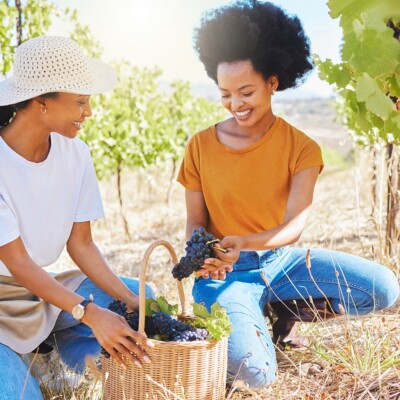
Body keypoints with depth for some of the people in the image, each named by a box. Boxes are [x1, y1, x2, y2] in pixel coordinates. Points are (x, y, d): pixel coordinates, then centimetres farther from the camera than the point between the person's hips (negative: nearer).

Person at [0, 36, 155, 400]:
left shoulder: (74, 152, -7)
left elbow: (81, 244, -4)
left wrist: (132, 301, -16)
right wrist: (89, 313, -33)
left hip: (42, 287, 6)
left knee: (143, 297, -3)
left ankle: (63, 341, 10)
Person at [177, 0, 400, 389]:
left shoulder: (301, 149, -5)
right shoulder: (201, 147, -6)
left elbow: (294, 226, -15)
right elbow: (195, 221, -1)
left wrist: (245, 242, -35)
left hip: (281, 259, 2)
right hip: (228, 271, -2)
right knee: (252, 372, -28)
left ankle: (285, 313, 6)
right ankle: (252, 321, 9)